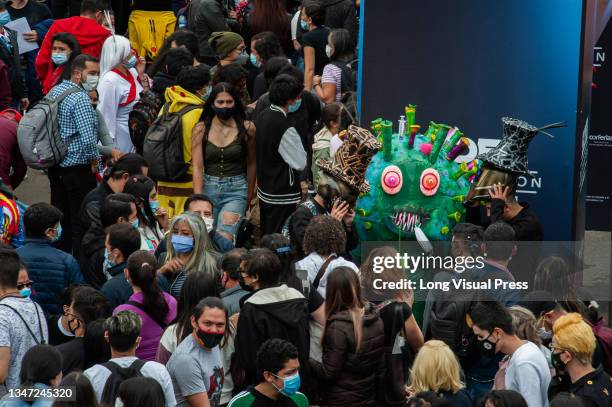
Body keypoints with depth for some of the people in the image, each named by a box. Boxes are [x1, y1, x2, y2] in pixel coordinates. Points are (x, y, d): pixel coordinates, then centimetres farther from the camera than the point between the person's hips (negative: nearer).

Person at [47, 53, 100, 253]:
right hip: (78, 167, -8)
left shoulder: (54, 91, 7)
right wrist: (94, 159, -9)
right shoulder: (80, 99, -19)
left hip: (55, 166, 8)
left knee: (61, 216, 16)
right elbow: (88, 137, -24)